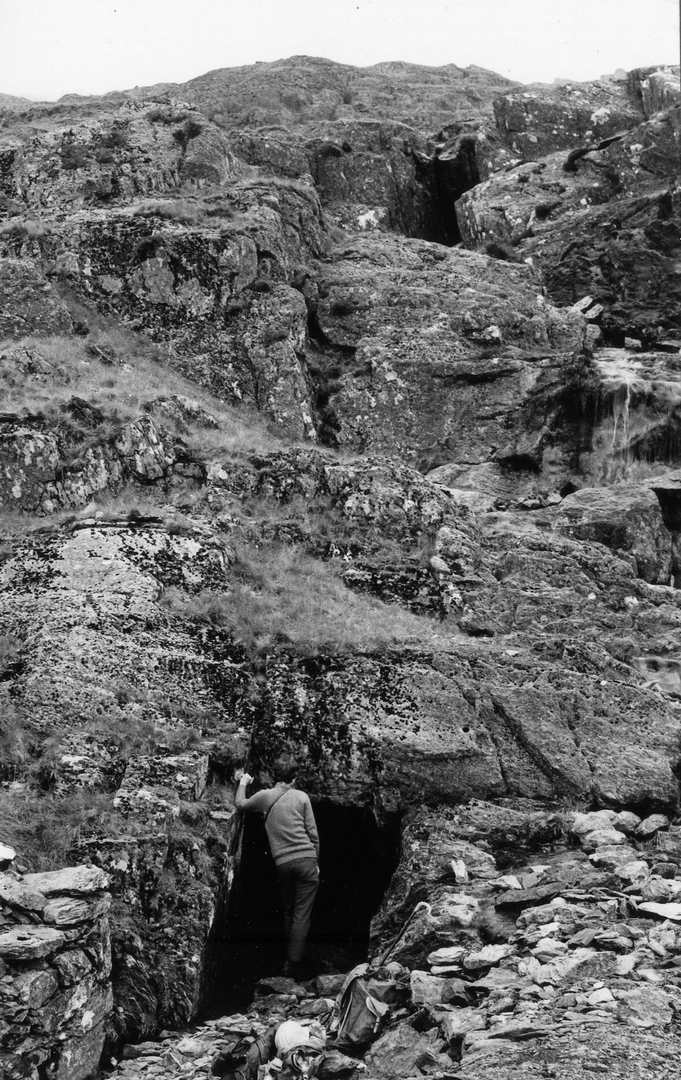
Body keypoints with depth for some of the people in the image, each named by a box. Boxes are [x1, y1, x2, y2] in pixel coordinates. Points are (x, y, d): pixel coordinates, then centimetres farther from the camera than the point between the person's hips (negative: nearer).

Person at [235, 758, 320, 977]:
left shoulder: (265, 796, 7)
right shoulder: (301, 797, 3)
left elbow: (240, 803, 26)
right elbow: (312, 832, 4)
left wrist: (243, 782, 43)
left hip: (282, 863, 2)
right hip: (306, 859, -2)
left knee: (288, 912, 19)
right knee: (302, 915, -1)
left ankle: (290, 958, 22)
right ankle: (294, 964, -5)